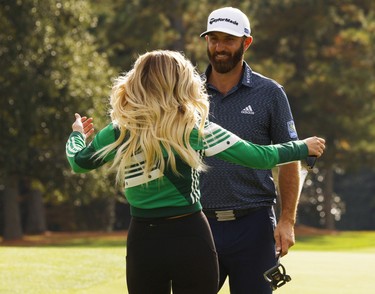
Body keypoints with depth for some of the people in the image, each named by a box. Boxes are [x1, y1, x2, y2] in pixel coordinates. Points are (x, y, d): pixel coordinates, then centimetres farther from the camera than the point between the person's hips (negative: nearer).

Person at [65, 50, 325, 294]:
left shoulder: (117, 135, -2)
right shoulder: (196, 129, -8)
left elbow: (78, 161, 17)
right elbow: (260, 157, -3)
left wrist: (77, 134, 39)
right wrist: (304, 148, 14)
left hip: (143, 241, 2)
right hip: (191, 238, -2)